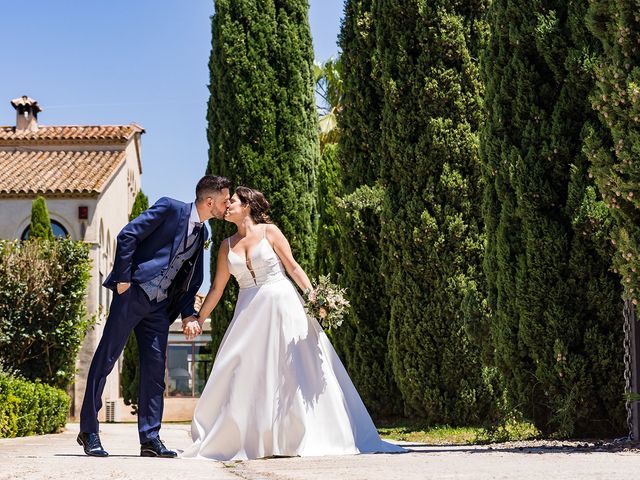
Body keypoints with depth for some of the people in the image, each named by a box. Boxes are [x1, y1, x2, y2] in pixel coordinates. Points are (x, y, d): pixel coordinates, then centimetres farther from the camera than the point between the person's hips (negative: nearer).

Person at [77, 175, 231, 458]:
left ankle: (150, 439, 6)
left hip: (159, 306, 7)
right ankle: (88, 431, 4)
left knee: (155, 370, 3)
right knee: (106, 358, -3)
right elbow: (127, 235, -12)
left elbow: (191, 280, 19)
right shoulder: (169, 209, -7)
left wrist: (188, 313, 5)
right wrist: (123, 278, -15)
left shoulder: (201, 234, 14)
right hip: (133, 293, -7)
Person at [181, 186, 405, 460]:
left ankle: (304, 438, 2)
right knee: (245, 374, -3)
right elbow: (217, 288, 15)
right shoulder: (227, 246, 12)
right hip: (249, 313, 4)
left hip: (282, 306, -4)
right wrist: (199, 319, 9)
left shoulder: (269, 231, 1)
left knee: (295, 370, -4)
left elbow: (293, 267, -1)